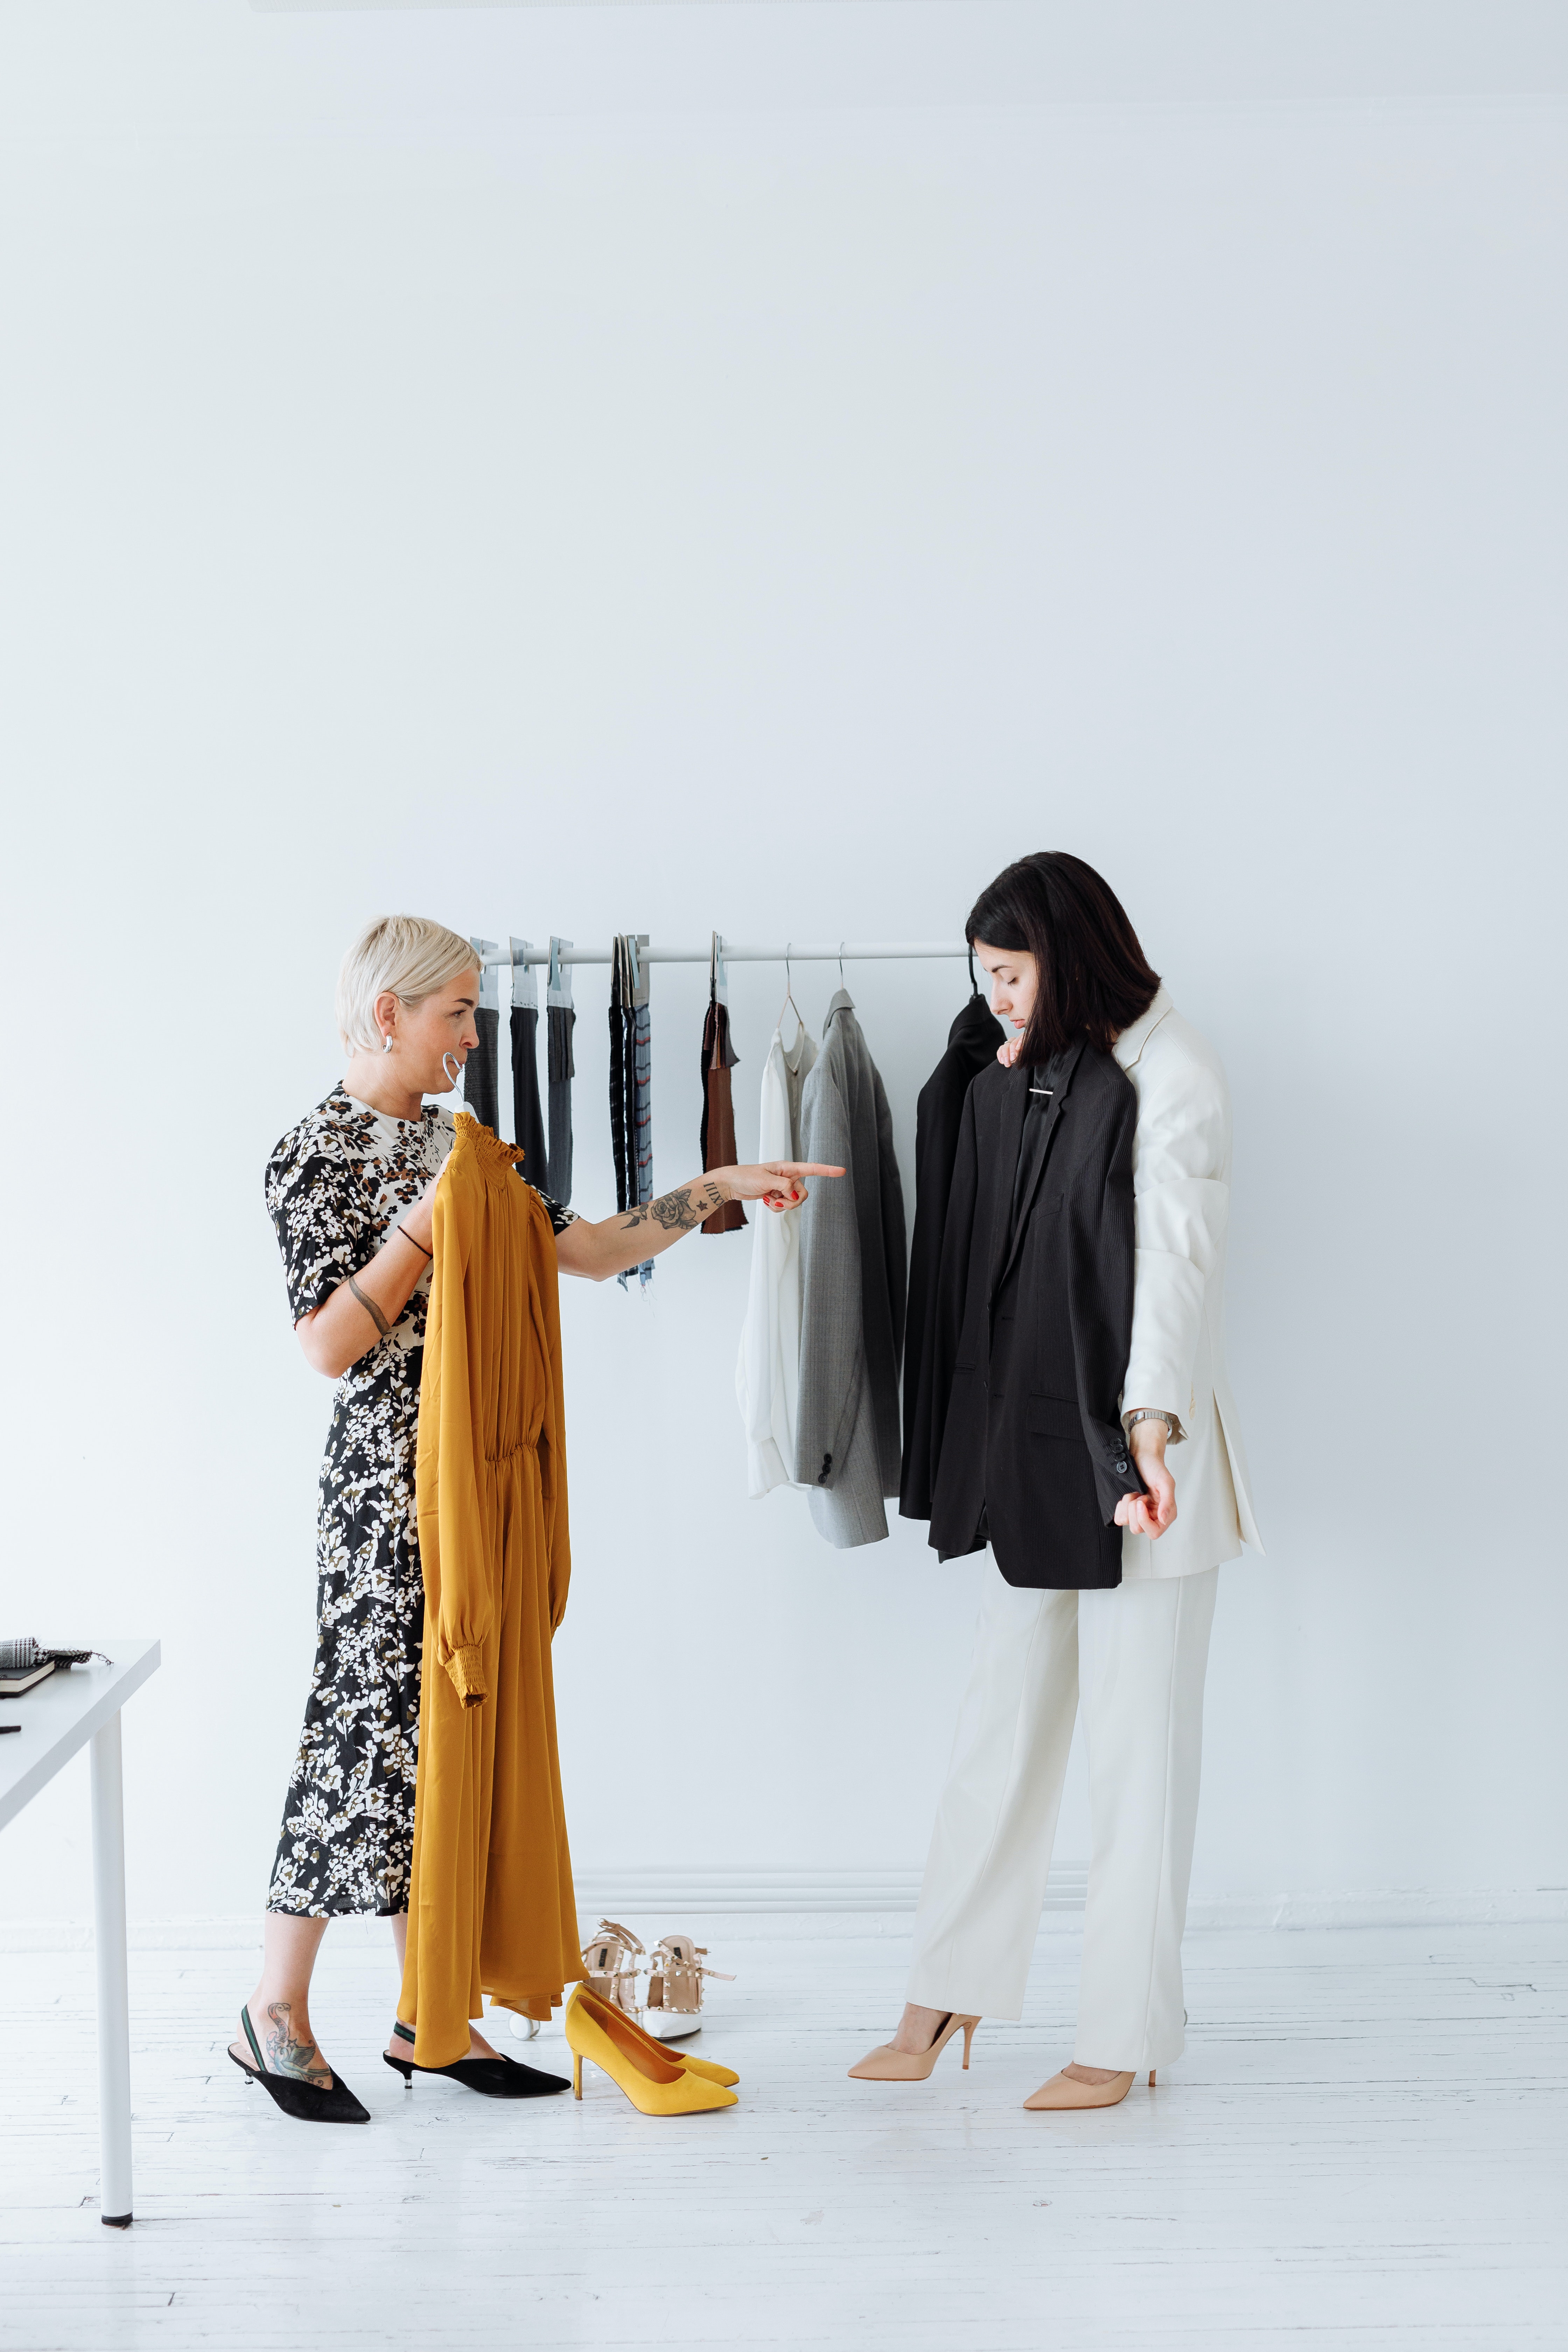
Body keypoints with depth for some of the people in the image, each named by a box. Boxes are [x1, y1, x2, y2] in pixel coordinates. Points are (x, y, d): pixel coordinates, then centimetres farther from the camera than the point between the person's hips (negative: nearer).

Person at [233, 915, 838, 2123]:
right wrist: (430, 1220, -17)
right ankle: (277, 2012, 10)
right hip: (390, 1478, -8)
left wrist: (717, 1189, 11)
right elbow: (329, 1344, -16)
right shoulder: (317, 1153, -9)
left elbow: (588, 1250, 16)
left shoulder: (454, 1140, 13)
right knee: (371, 1722, -4)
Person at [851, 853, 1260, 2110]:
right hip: (1034, 1443, 7)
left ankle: (1124, 2037, 9)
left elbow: (1177, 1252, -20)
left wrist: (1152, 1420, -31)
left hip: (1132, 1452, -7)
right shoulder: (1025, 1083, 13)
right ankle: (946, 2000, 20)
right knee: (1002, 1724, 11)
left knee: (1138, 1745, 1)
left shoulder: (1169, 1074, -9)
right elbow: (1001, 1265, 13)